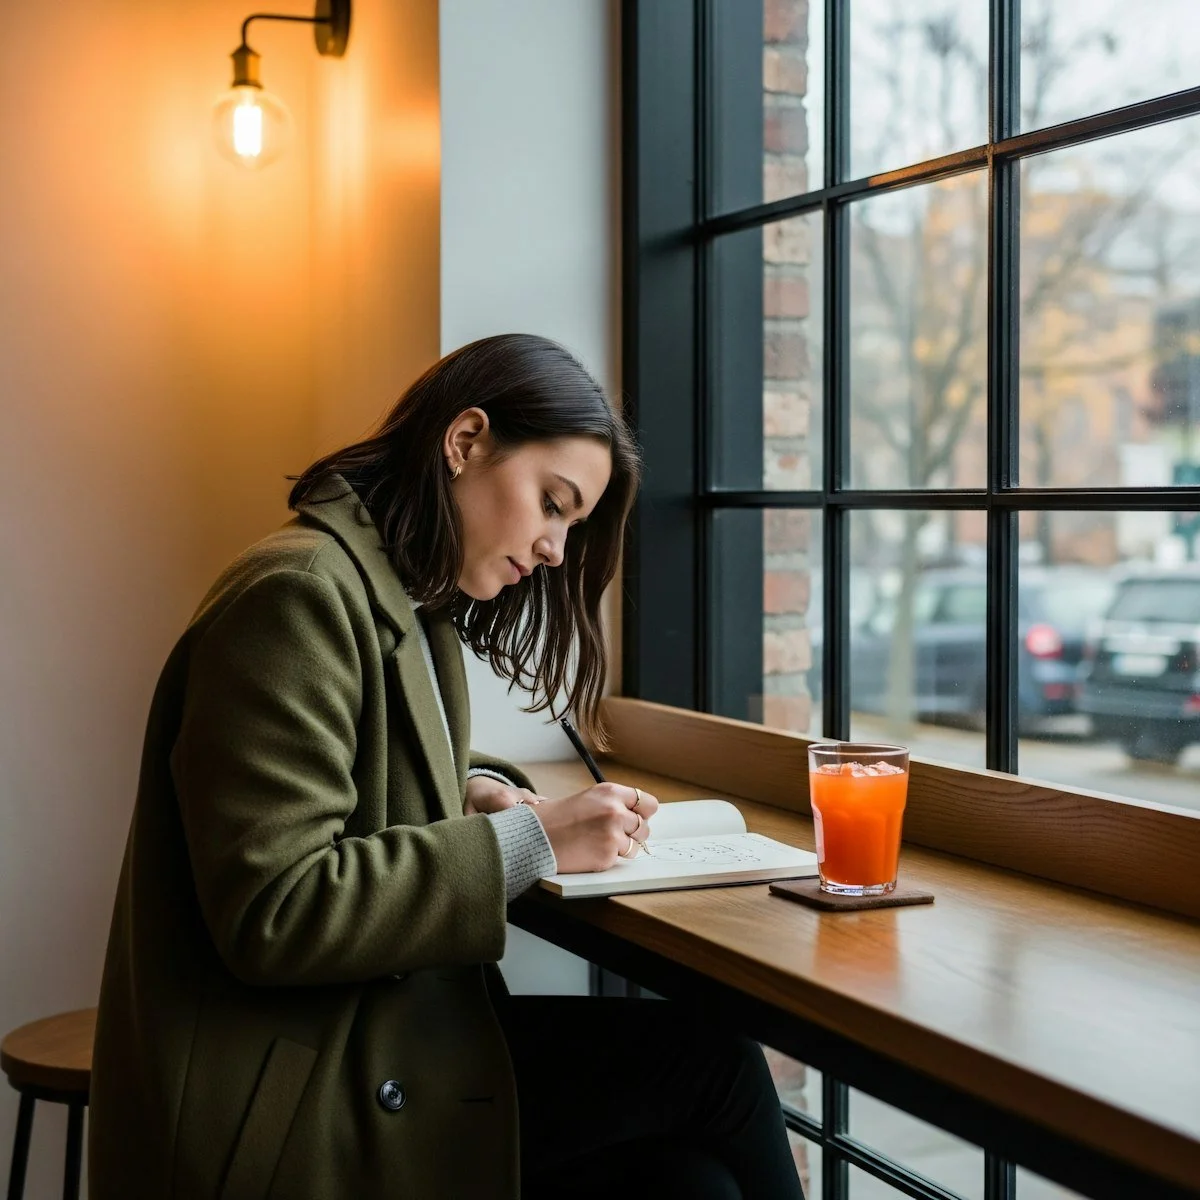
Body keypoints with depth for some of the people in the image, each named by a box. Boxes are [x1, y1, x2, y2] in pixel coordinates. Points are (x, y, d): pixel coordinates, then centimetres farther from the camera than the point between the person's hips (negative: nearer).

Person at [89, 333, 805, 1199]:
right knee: (710, 1063, -12)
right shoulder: (298, 595, -17)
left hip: (379, 1045, 9)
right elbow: (270, 914, -23)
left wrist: (477, 791, 4)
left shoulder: (416, 609, 13)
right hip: (289, 1118, -9)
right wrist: (526, 841, -20)